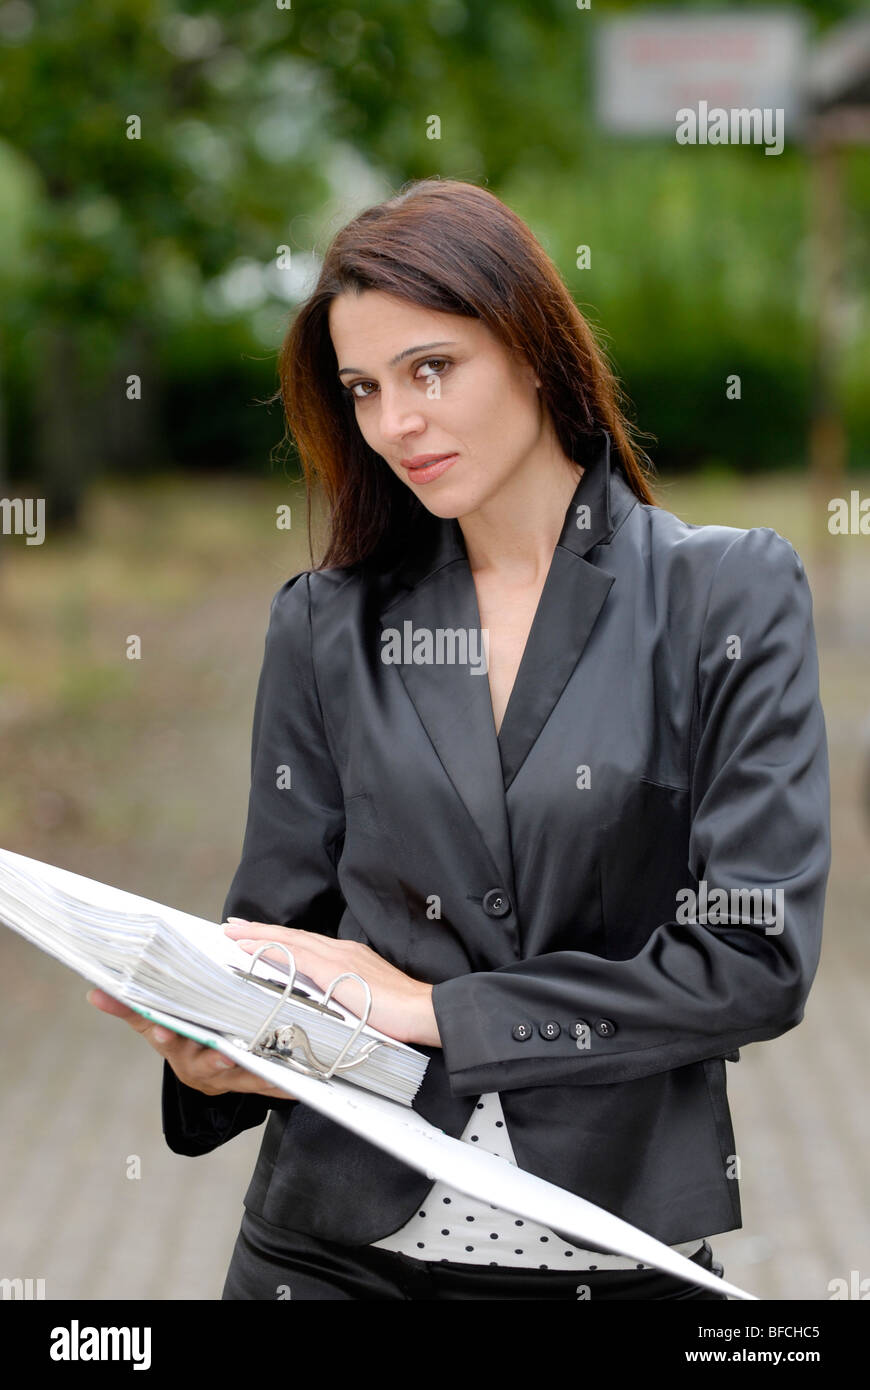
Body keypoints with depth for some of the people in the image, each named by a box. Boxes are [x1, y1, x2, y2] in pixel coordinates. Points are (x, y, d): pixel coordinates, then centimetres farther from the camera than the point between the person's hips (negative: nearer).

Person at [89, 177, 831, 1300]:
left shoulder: (730, 592, -4)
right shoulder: (325, 625, 4)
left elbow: (758, 956, -11)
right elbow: (274, 926, 6)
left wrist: (435, 1009, -13)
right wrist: (211, 1052, -17)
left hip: (620, 1244, -2)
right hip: (338, 1239, 2)